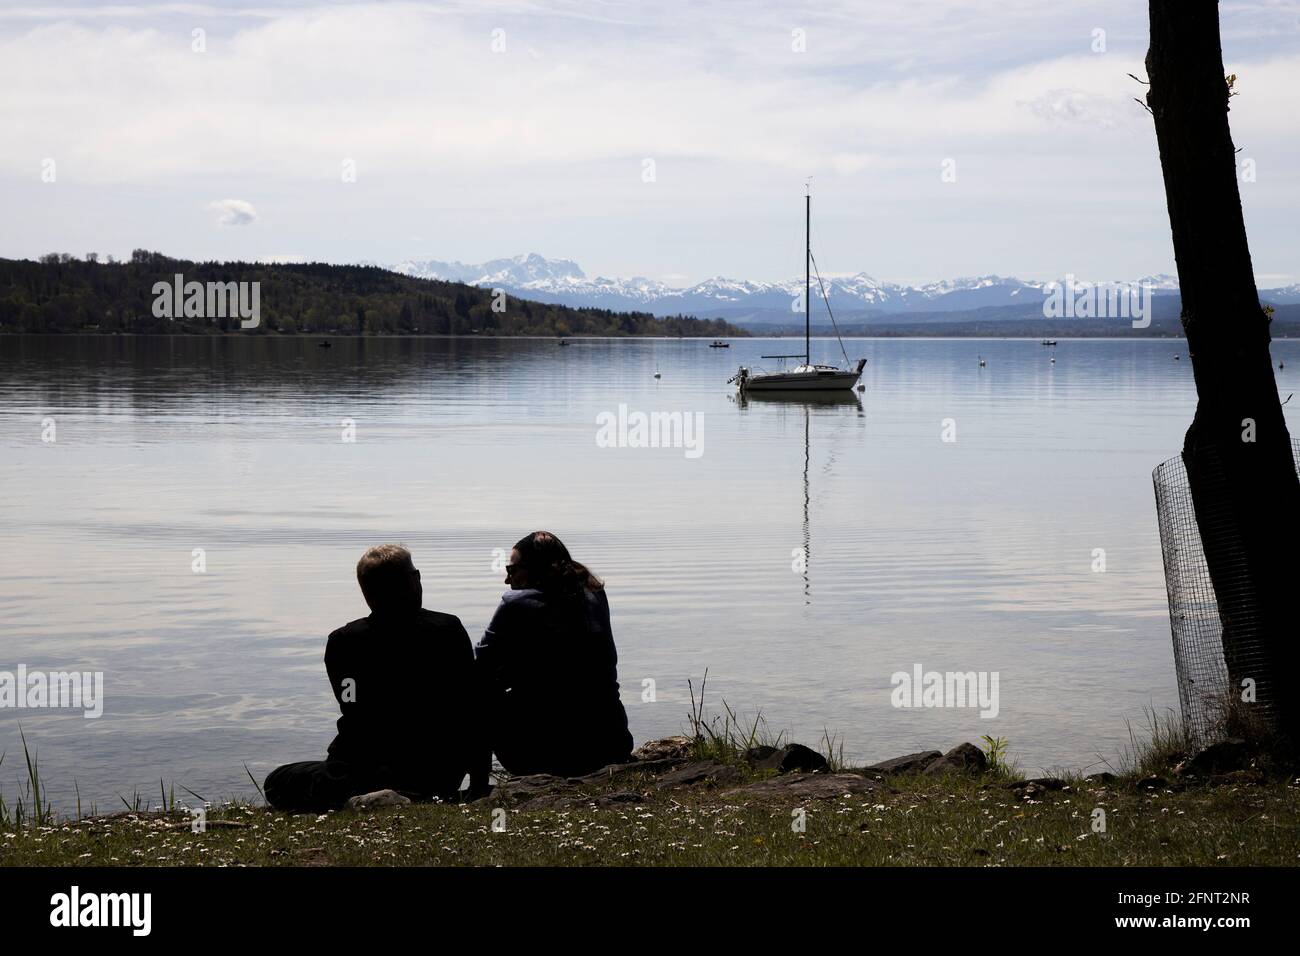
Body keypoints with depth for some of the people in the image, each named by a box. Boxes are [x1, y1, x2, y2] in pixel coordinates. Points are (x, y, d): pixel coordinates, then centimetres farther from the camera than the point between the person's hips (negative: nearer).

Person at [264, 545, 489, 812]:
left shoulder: (341, 642, -3)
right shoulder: (448, 630, -5)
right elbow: (473, 712, -2)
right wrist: (479, 785, 8)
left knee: (276, 783, 19)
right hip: (439, 780, 3)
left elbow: (353, 713, 8)